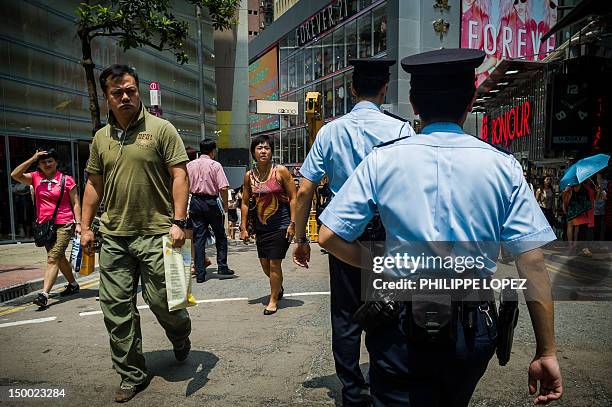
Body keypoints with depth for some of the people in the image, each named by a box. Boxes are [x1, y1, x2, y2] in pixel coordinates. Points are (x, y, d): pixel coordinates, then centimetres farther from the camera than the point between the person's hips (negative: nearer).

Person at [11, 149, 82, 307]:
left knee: (53, 258, -13)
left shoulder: (66, 180, -3)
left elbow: (76, 204, -2)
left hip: (63, 225, -5)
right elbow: (15, 175, -7)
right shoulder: (35, 178, 7)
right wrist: (33, 158, -10)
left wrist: (78, 223, -10)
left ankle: (44, 294, -16)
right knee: (59, 257, 17)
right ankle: (73, 284, 34)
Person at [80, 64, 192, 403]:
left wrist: (178, 221, -15)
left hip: (155, 234, -5)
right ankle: (132, 376, 23)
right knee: (116, 309, 7)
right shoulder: (101, 137, 12)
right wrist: (86, 227, 11)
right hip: (113, 237, 5)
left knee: (161, 301, 1)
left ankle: (181, 336, 37)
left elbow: (180, 176, -7)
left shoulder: (161, 128, -2)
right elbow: (93, 185, 17)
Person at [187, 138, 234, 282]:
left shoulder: (190, 165, 6)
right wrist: (226, 205, -2)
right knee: (220, 236, 13)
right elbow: (223, 188, -15)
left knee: (198, 238, 6)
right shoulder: (215, 165, -7)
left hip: (195, 202, 4)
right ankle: (222, 267, 15)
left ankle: (200, 274, 6)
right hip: (211, 202, -4)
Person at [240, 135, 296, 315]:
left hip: (281, 225, -5)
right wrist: (243, 228, 6)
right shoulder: (249, 176, 3)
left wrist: (292, 224, -13)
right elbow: (245, 203, 9)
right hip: (261, 226, 5)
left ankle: (273, 300, 18)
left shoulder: (281, 171, -9)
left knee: (274, 263, -2)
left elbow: (293, 198, -8)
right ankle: (278, 288, 43)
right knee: (264, 264, 13)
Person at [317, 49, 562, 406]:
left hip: (402, 329, -3)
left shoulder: (383, 160, -8)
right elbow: (533, 262, -8)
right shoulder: (503, 165, -6)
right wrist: (547, 352, -1)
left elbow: (330, 238, -8)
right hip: (474, 328, 4)